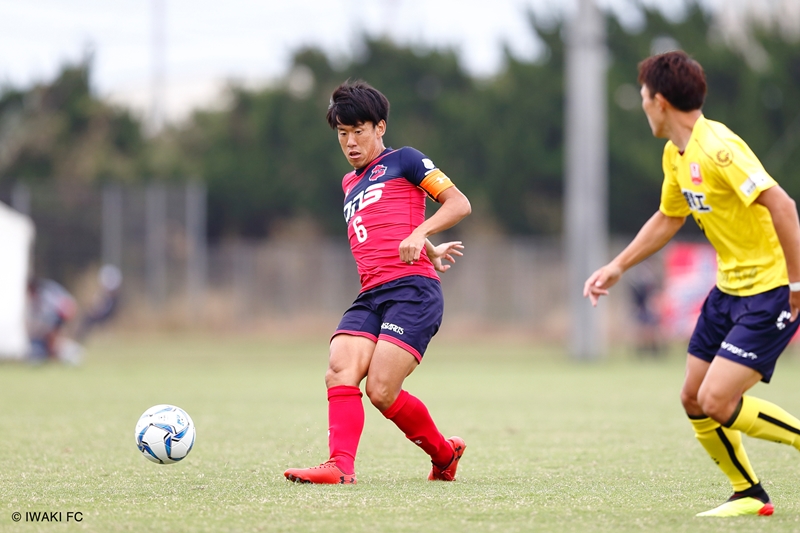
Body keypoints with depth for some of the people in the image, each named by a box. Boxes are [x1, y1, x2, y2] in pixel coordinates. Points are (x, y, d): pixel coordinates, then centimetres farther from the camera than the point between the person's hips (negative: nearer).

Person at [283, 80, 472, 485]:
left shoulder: (402, 161, 8)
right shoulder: (350, 184, 29)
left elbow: (459, 204, 2)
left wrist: (421, 233, -12)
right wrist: (431, 252, 28)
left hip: (413, 289, -7)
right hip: (370, 295, 7)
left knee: (381, 391, -17)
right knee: (340, 371, -19)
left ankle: (444, 453, 5)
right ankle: (341, 466, -28)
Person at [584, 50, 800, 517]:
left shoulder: (717, 147, -22)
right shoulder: (676, 155, 8)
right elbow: (668, 218, 26)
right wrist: (617, 267, 26)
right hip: (730, 287, 9)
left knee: (718, 401, -17)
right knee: (694, 400, 8)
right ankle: (749, 495, 19)